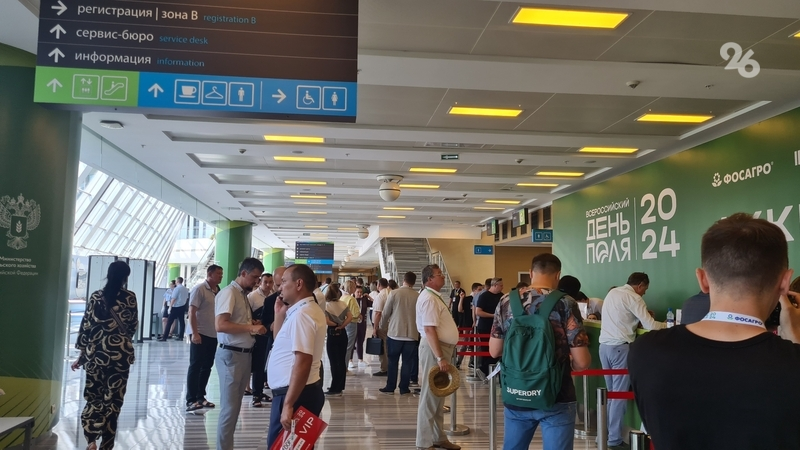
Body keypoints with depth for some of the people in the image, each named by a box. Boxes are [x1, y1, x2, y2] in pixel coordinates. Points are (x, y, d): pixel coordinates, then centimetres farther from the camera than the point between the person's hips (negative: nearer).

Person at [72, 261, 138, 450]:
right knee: (112, 400, 6)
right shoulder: (129, 297, -4)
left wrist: (82, 353, 10)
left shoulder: (95, 297, 0)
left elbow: (86, 326, 0)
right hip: (120, 352, -1)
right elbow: (133, 326, 5)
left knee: (93, 397, 14)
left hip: (95, 352, 1)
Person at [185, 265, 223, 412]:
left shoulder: (218, 291, 9)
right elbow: (191, 312, -14)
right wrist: (195, 333, -20)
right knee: (195, 367, -2)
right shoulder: (199, 289, -10)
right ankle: (191, 400, 3)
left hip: (213, 335, 7)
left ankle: (200, 397, 21)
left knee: (206, 367, 11)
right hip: (200, 334, -7)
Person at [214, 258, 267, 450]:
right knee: (229, 408, -2)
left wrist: (254, 326, 6)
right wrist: (251, 327, -24)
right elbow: (220, 325, -23)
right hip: (231, 355, -9)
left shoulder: (243, 294, 14)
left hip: (245, 354, 9)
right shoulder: (229, 292, -13)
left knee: (235, 406, 16)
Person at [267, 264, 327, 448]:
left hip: (295, 394, -10)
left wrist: (288, 404, -26)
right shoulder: (306, 310, 13)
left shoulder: (301, 314, -19)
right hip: (304, 391, 10)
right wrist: (279, 314, 9)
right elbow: (281, 342, 22)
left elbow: (302, 363, -26)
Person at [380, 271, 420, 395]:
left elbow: (385, 314, -3)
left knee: (393, 362, 11)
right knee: (407, 363, 10)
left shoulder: (394, 293, -9)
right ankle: (404, 388, 15)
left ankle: (390, 387, 16)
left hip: (395, 333, -1)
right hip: (412, 334, 1)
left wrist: (386, 322, 19)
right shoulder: (418, 296, -6)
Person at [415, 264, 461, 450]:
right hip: (434, 349, -10)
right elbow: (429, 330, -25)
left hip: (441, 348, 10)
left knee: (438, 396, 17)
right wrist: (440, 358, -28)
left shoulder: (434, 296, 14)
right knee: (430, 396, -3)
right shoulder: (428, 298, -18)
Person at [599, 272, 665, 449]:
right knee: (620, 394, 0)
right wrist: (666, 325, 8)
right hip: (620, 348, -7)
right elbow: (650, 326, -10)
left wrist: (641, 314, 17)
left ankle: (607, 433, 22)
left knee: (611, 392, 16)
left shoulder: (612, 292, 14)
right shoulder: (633, 298, -8)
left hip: (604, 345, 8)